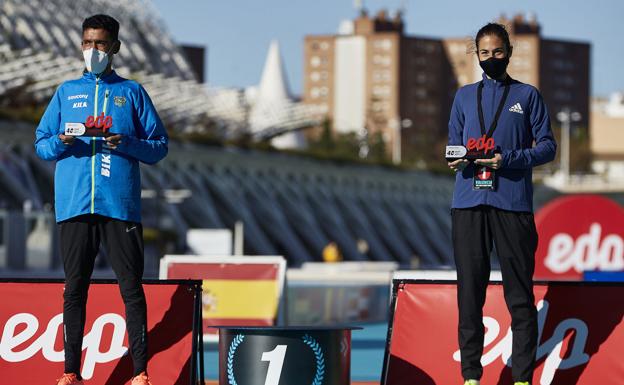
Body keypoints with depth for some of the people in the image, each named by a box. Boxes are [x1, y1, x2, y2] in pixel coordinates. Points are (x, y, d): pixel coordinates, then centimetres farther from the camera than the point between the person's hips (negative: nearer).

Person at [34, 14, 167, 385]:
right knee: (75, 288, 2)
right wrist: (61, 142, -8)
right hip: (74, 205, 2)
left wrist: (127, 144, -12)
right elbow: (41, 143, 15)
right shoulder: (66, 92, 17)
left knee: (131, 287, -5)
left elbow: (159, 146, 8)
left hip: (121, 205, -2)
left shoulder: (132, 92, 11)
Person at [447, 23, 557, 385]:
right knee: (470, 290, 1)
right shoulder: (465, 96, 18)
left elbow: (548, 146, 4)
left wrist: (507, 159, -12)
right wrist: (457, 160, -5)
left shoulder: (528, 95, 9)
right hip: (469, 202, 3)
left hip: (513, 202, -3)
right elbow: (453, 145, 19)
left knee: (520, 293, -4)